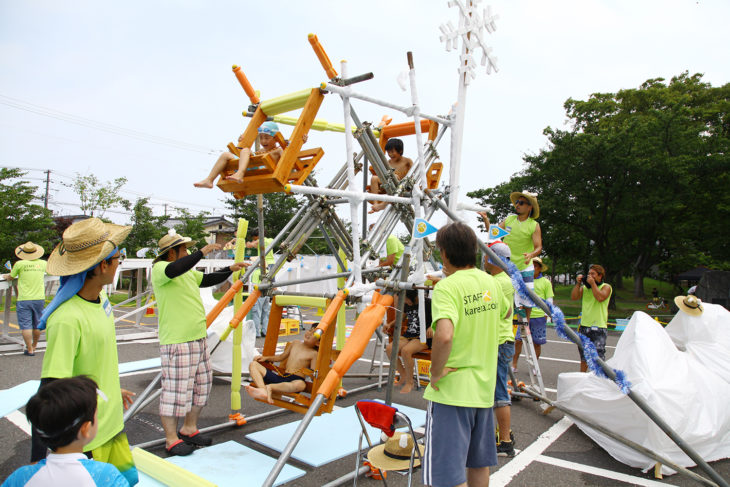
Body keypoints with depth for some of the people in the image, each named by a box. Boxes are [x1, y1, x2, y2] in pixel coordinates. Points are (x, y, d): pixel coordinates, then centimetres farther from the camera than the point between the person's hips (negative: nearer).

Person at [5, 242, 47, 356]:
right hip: (39, 298, 4)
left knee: (25, 325, 1)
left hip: (24, 299, -4)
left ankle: (29, 349, 2)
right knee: (37, 324, 15)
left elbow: (11, 277, 7)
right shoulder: (43, 263, 3)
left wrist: (8, 275, 31)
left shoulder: (20, 264, -8)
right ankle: (34, 346, 29)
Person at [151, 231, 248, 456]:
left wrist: (230, 270, 18)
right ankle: (171, 439, 13)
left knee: (201, 386, 16)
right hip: (177, 343, -9)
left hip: (198, 339, 10)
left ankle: (189, 429, 32)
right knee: (176, 391, -2)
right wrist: (202, 252, -33)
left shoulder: (188, 272, 16)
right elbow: (174, 270, -33)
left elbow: (208, 279, 29)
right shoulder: (159, 269, -11)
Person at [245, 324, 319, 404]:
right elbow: (281, 357, 28)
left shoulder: (313, 354, 1)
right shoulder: (295, 343, 17)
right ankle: (263, 391, -35)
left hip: (295, 379, -6)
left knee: (301, 384, -44)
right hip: (281, 376, 6)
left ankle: (269, 387, -36)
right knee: (253, 364, -6)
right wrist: (266, 358, 18)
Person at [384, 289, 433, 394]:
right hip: (409, 335, 7)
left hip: (423, 337, -7)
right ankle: (403, 376, 3)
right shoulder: (407, 305, 11)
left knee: (405, 350, -34)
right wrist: (390, 324, 10)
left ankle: (410, 382, -12)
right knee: (389, 348, -18)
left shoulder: (428, 303, -8)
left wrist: (432, 327, -26)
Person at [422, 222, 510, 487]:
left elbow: (444, 336, -35)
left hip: (452, 391, -7)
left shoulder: (447, 286, -19)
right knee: (479, 464, 23)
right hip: (484, 387, 8)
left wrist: (436, 372, -18)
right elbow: (506, 310, 26)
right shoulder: (490, 282, 4)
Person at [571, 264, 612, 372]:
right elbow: (574, 297, 1)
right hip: (584, 326, 5)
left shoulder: (606, 287, 0)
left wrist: (592, 283, -14)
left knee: (598, 356, -9)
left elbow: (600, 297, -19)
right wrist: (578, 283, -3)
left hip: (599, 327, -5)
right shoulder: (585, 287, 13)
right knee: (584, 356, 14)